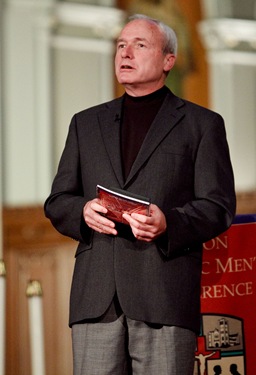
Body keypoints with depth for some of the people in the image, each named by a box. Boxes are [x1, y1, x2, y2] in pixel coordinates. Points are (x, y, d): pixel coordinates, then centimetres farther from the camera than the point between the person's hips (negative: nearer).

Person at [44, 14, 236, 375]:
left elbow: (219, 206, 3)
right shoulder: (86, 123, 21)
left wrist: (169, 222, -16)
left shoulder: (202, 124, 10)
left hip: (165, 299, -3)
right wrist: (84, 211, -5)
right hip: (95, 298, 3)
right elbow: (57, 201, 19)